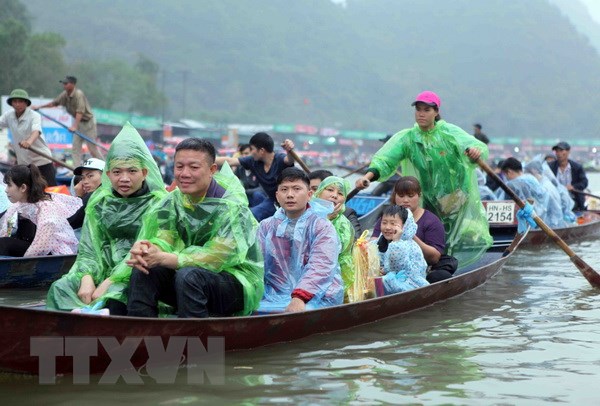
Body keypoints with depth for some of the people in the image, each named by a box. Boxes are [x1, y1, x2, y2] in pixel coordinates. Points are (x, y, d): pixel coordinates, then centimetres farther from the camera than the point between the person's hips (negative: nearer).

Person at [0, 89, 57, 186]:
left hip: (41, 159, -5)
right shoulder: (9, 116, 1)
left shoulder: (34, 116, -16)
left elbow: (36, 131, -35)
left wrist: (29, 141, -56)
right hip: (22, 161, 5)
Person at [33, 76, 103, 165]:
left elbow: (80, 112, -35)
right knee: (75, 146, 3)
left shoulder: (78, 94, -25)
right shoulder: (65, 94, -1)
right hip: (79, 122, 8)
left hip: (88, 122, -8)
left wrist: (74, 126, -43)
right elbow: (54, 103, 15)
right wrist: (40, 107, 15)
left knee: (92, 147, -7)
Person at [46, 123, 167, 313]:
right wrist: (87, 278, -19)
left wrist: (109, 282, -21)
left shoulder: (157, 203, -4)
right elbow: (88, 248, 4)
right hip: (104, 268, 5)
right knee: (60, 289, -22)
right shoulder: (99, 202, 10)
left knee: (113, 296, -38)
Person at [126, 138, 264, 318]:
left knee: (188, 276, -34)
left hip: (240, 281, -6)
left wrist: (163, 258, -33)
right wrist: (144, 251, -32)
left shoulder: (231, 207, -17)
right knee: (142, 272, -16)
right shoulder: (174, 200, 3)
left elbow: (217, 258, -26)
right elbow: (162, 240, -7)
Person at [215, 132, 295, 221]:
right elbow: (229, 161, -7)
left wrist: (289, 150, -72)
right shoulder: (253, 161, -10)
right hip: (271, 201, 6)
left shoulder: (280, 159, -26)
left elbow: (289, 160, -49)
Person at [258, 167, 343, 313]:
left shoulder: (322, 227, 3)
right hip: (275, 297, 4)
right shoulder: (266, 227, 17)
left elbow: (321, 267, -13)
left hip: (317, 298, -4)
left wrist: (299, 298, -30)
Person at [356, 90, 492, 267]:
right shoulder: (406, 138, -3)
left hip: (456, 198, 0)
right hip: (427, 203, 0)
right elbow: (386, 159, -15)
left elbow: (477, 146, -19)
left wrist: (476, 150, -44)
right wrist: (369, 175, -34)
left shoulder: (450, 133, -5)